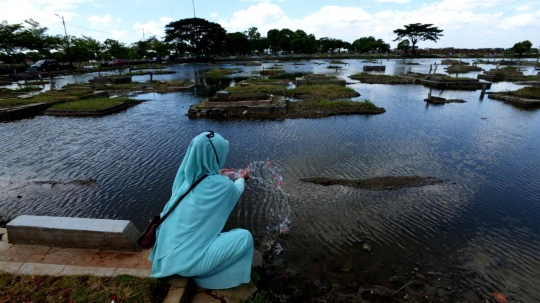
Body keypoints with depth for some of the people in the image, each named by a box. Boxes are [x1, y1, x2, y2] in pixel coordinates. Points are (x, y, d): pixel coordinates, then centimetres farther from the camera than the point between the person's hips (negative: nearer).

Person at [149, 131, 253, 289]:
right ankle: (201, 273, 5)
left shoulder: (185, 177, -1)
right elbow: (236, 191, 10)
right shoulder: (223, 185, -16)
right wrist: (241, 179, 30)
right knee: (245, 237, -4)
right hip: (189, 258, -7)